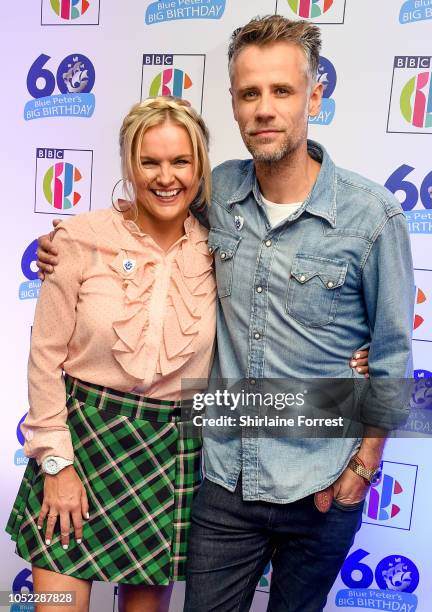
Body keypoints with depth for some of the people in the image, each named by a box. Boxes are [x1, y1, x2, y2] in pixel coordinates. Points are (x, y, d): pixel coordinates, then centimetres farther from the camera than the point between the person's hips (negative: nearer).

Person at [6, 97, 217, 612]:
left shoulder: (216, 251, -1)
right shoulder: (83, 238, -8)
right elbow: (46, 355, -6)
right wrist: (56, 462, -6)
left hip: (173, 451, 2)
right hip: (83, 435, -2)